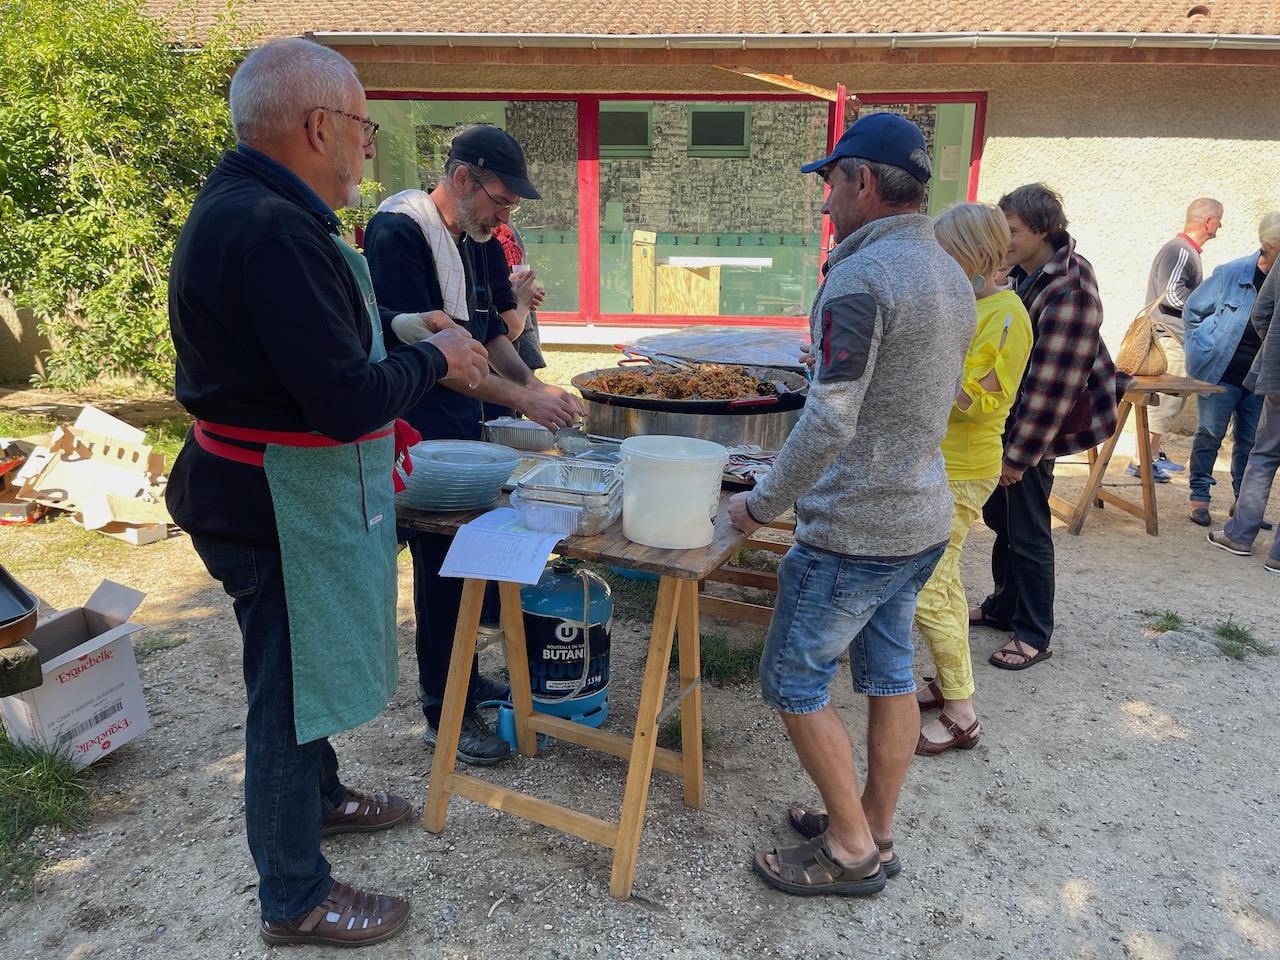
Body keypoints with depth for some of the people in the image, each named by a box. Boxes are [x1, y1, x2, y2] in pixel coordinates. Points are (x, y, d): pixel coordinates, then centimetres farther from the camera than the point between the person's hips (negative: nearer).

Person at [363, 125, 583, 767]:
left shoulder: (479, 242, 10)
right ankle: (444, 712, 14)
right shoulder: (398, 233, -17)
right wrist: (523, 396, -25)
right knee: (441, 565, -1)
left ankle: (462, 677, 33)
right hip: (419, 435, -8)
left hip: (466, 427, 8)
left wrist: (535, 385, -4)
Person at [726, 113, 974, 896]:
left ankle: (853, 850, 17)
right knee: (890, 673, 17)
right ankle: (876, 829, 33)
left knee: (794, 680, 5)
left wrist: (760, 505, -13)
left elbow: (829, 422, -25)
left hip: (854, 530, -9)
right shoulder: (953, 276, 10)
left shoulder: (861, 279, -20)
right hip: (924, 517, 9)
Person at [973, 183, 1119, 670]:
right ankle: (1003, 606, 37)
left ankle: (1033, 636, 16)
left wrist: (1020, 454, -21)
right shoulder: (1025, 275, 6)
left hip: (1035, 429, -9)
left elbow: (1053, 383, -24)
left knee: (1027, 530, 1)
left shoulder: (1068, 292, -23)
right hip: (1008, 420, 9)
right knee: (999, 516, 19)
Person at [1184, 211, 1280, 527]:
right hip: (1221, 374, -3)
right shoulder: (1231, 274, -12)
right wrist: (1202, 351, 1)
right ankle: (1198, 498, 16)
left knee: (1251, 442, 11)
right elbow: (1192, 310, 1)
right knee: (1210, 436, 5)